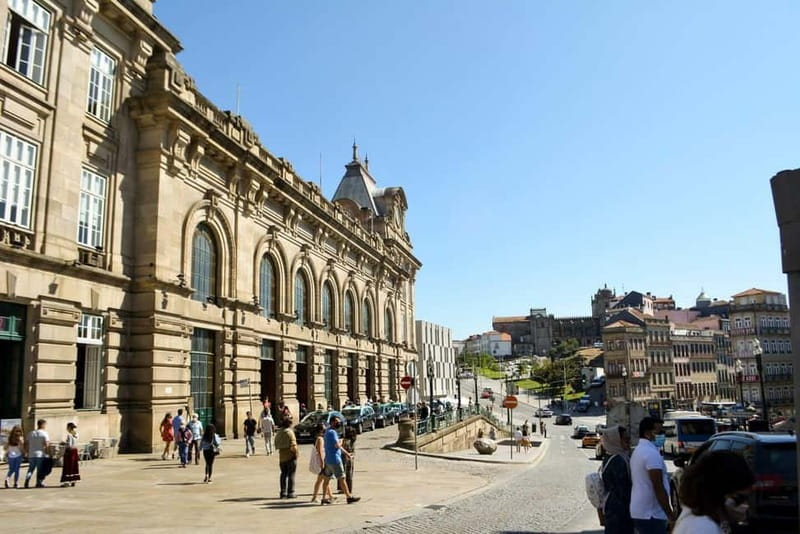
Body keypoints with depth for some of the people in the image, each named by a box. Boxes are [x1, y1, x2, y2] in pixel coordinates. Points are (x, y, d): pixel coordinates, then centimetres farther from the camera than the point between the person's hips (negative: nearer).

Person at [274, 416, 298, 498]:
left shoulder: (278, 433, 7)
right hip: (290, 456, -6)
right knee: (291, 474, 3)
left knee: (283, 474, 14)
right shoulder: (289, 432, -14)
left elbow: (276, 445, 6)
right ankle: (290, 493, 5)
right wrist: (296, 452, -9)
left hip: (281, 456, 6)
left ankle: (283, 493, 15)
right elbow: (293, 445, -20)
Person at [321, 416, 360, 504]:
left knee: (327, 479, 10)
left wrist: (346, 453, 24)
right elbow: (337, 445, -23)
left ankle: (324, 498, 12)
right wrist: (341, 441, -3)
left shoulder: (328, 431, 17)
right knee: (342, 479, -3)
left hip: (328, 460, 10)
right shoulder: (332, 432, -16)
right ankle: (349, 497, 2)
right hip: (334, 460, -10)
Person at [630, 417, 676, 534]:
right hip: (651, 515, -10)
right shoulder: (652, 453, -17)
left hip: (640, 512, 10)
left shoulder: (638, 451, 14)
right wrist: (670, 515, -16)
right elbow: (658, 488, -20)